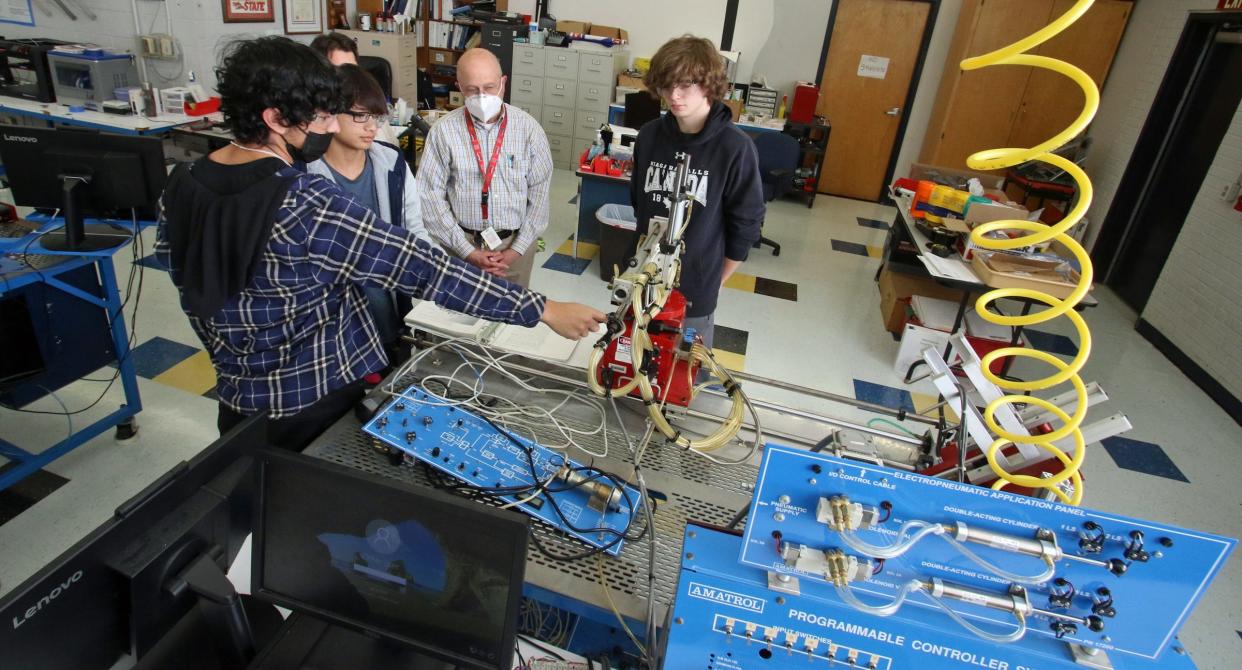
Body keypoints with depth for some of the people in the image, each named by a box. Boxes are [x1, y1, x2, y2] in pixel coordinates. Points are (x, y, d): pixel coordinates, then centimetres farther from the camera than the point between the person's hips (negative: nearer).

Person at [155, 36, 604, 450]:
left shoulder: (181, 188, -6)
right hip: (321, 401, -6)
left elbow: (192, 285, 5)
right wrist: (543, 310, -27)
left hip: (239, 403, 6)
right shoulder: (308, 206, -29)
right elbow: (419, 268, -30)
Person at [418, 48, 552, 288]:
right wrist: (466, 250, -11)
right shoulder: (443, 130, -7)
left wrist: (517, 249, -7)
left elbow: (539, 193, -3)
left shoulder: (529, 128, -5)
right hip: (461, 243, -1)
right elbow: (430, 195, -7)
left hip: (515, 242, 1)